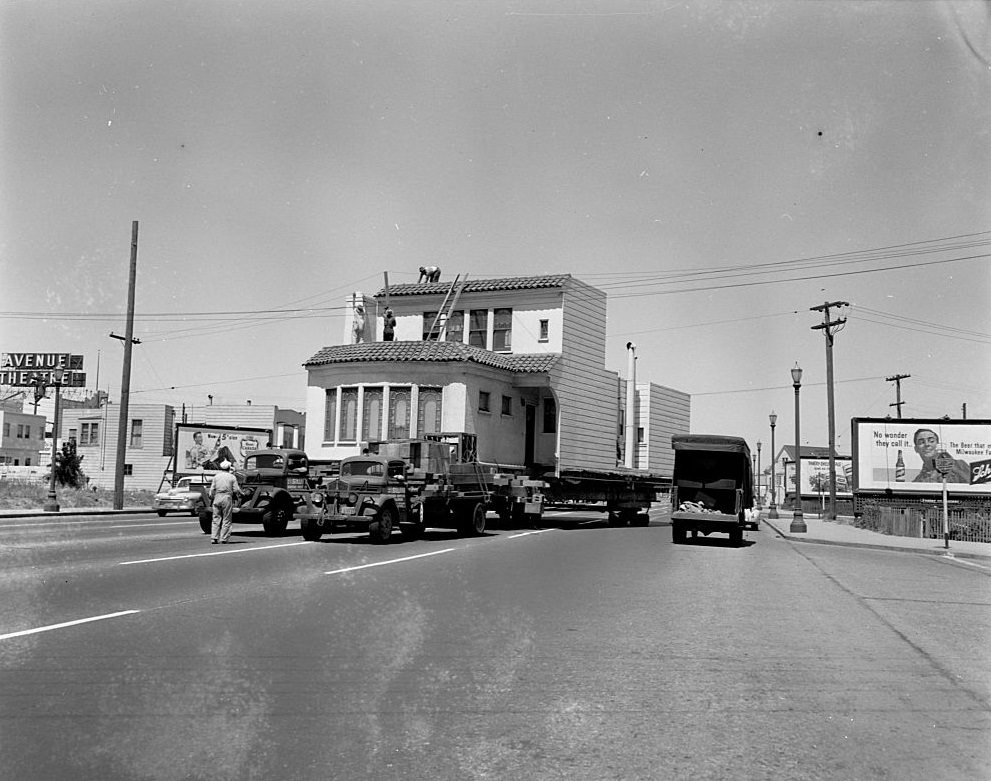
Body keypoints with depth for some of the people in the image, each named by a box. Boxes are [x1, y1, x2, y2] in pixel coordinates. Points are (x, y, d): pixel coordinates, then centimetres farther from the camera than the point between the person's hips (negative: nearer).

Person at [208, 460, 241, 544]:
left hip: (217, 498, 2)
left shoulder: (216, 476, 7)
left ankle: (214, 538, 1)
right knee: (226, 520, 2)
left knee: (216, 519, 7)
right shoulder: (232, 477, 2)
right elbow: (236, 490, -3)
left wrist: (211, 499, 13)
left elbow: (212, 490, 3)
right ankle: (224, 539, -1)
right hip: (227, 498, -2)